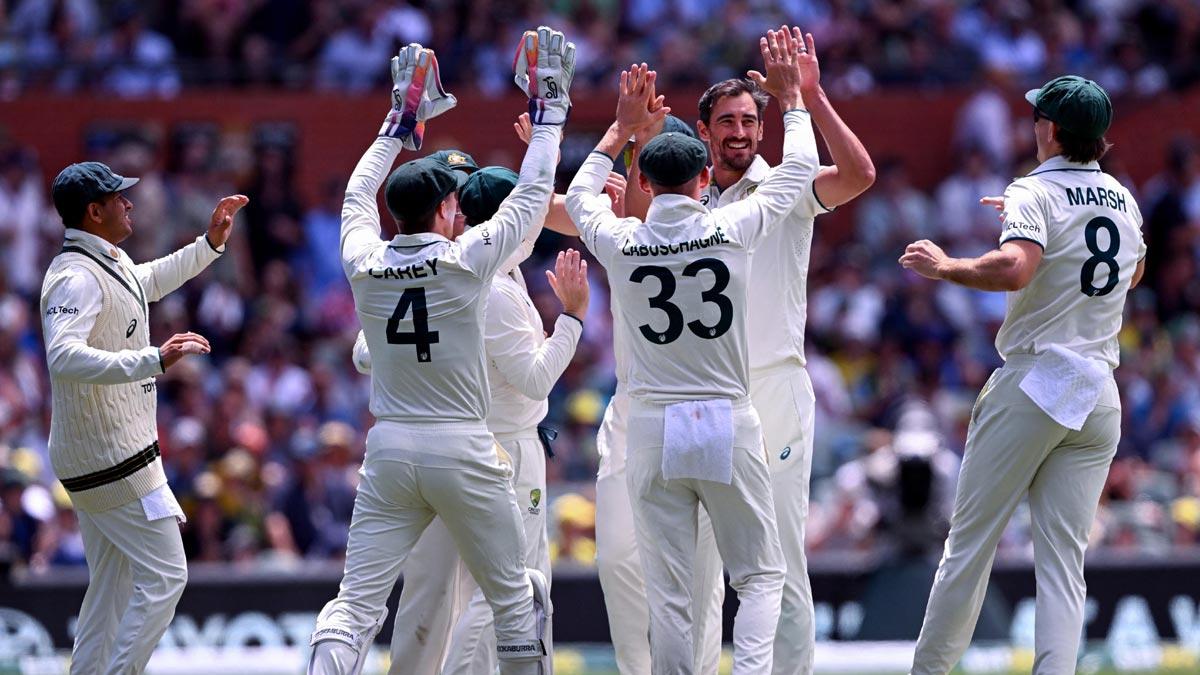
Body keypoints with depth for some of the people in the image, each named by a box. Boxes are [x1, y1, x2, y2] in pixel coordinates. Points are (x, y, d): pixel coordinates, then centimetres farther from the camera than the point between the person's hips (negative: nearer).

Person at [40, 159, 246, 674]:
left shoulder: (112, 263, 12)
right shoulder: (77, 278, -20)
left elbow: (148, 282, 37)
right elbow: (64, 357, -37)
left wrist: (209, 244, 29)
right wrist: (154, 359, -44)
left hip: (92, 461, 11)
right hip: (115, 462, -11)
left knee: (112, 585, 13)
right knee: (165, 575, -9)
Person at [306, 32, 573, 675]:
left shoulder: (364, 263, 1)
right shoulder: (465, 260, -8)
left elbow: (357, 197, 22)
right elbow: (533, 194, 1)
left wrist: (401, 122, 31)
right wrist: (548, 110, 13)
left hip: (388, 449, 3)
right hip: (463, 451, -3)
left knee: (355, 605, -2)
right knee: (515, 598, 12)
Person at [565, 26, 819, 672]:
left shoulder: (620, 242, -3)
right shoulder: (733, 229, -6)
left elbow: (578, 198, 21)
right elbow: (798, 170, 11)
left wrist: (624, 127, 29)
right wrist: (791, 97, 24)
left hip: (653, 427, 1)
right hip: (729, 424, -1)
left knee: (668, 592, 3)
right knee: (760, 575, 6)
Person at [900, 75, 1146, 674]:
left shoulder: (1036, 193, -9)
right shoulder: (1122, 199, 12)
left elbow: (1015, 268, -28)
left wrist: (945, 266, -13)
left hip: (1034, 383, -6)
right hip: (1100, 394, 6)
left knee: (971, 537, 2)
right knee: (1064, 557, 2)